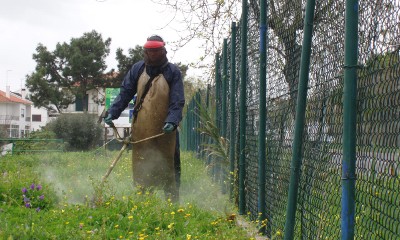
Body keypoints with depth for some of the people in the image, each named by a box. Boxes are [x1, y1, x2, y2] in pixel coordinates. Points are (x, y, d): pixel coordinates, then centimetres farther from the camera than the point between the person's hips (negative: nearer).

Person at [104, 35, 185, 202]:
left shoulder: (173, 72, -2)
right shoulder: (137, 69, 7)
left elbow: (177, 101, -8)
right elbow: (125, 93, 6)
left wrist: (172, 121, -24)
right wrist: (112, 113, -8)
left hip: (165, 130, -2)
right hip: (141, 130, 2)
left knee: (169, 166, 5)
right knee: (141, 169, 5)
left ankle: (173, 202, 14)